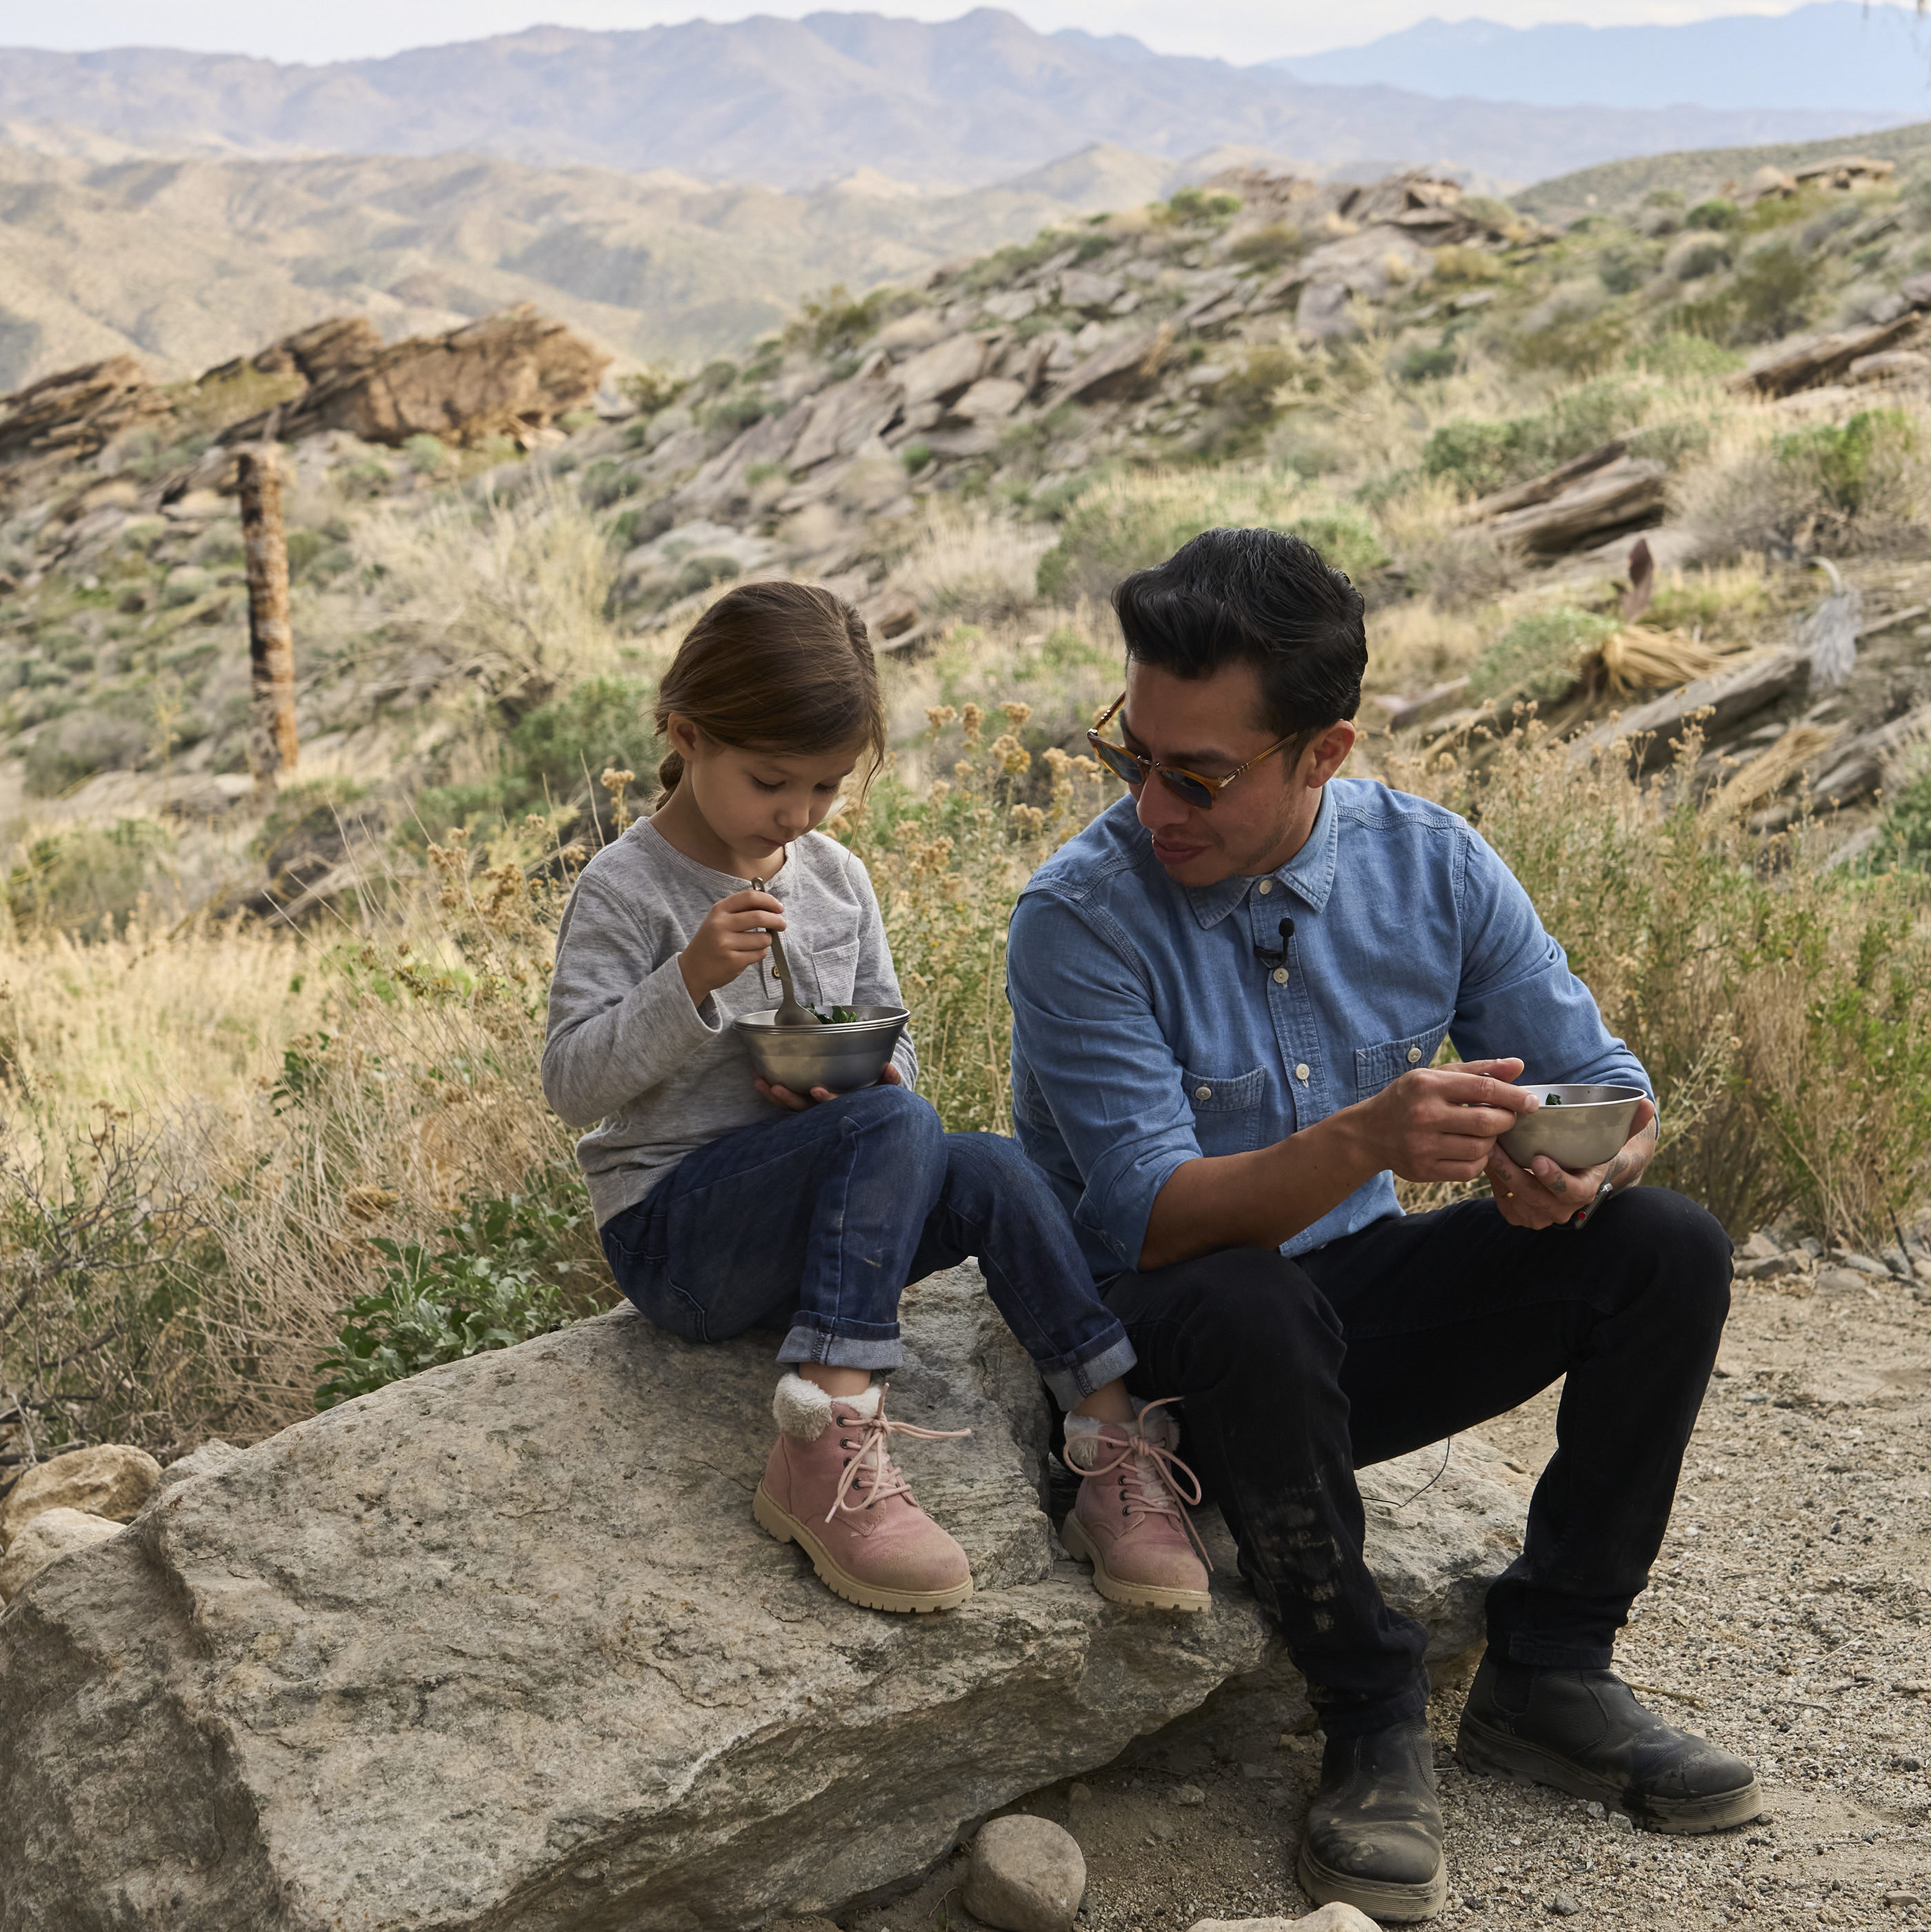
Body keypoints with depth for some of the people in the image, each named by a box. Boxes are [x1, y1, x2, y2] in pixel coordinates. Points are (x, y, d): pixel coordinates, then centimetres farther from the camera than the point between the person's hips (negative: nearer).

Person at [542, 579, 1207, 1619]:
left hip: (809, 1210, 6)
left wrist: (864, 1072, -8)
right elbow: (572, 1082, -13)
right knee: (898, 1128, -32)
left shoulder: (836, 877, 10)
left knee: (988, 1165, -24)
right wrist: (691, 982, -27)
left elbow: (889, 1037, 17)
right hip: (671, 1228, -6)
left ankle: (1119, 1441, -24)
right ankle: (825, 1446, -41)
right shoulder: (625, 890, -7)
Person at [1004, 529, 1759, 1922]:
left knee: (1669, 1251, -13)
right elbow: (1154, 1217, -25)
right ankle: (1373, 1720, -17)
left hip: (1356, 1301, 5)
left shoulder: (1428, 864, -6)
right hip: (1166, 1344, -4)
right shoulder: (1079, 918, -19)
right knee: (1255, 1309, -38)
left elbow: (1606, 1082, -1)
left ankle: (1547, 1672, -2)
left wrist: (1575, 1162, -26)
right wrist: (1365, 1141, -43)